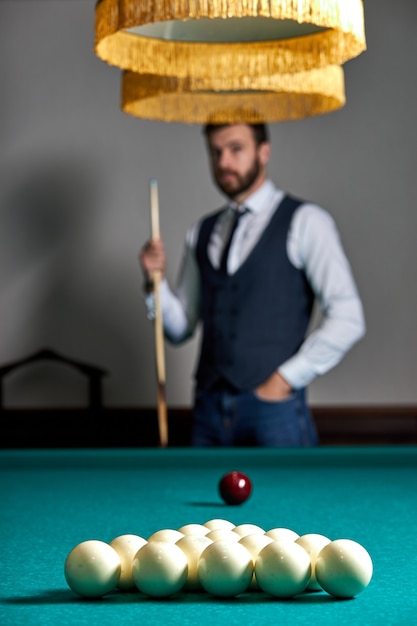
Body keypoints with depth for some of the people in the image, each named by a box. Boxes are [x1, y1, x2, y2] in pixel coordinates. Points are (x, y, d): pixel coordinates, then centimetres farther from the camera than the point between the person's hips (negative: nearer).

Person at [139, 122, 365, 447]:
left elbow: (348, 320, -11)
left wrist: (285, 379, -11)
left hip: (275, 409, -4)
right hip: (209, 409, 5)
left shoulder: (305, 222, -3)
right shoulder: (201, 232, 14)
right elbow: (180, 329, 14)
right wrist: (156, 281, -2)